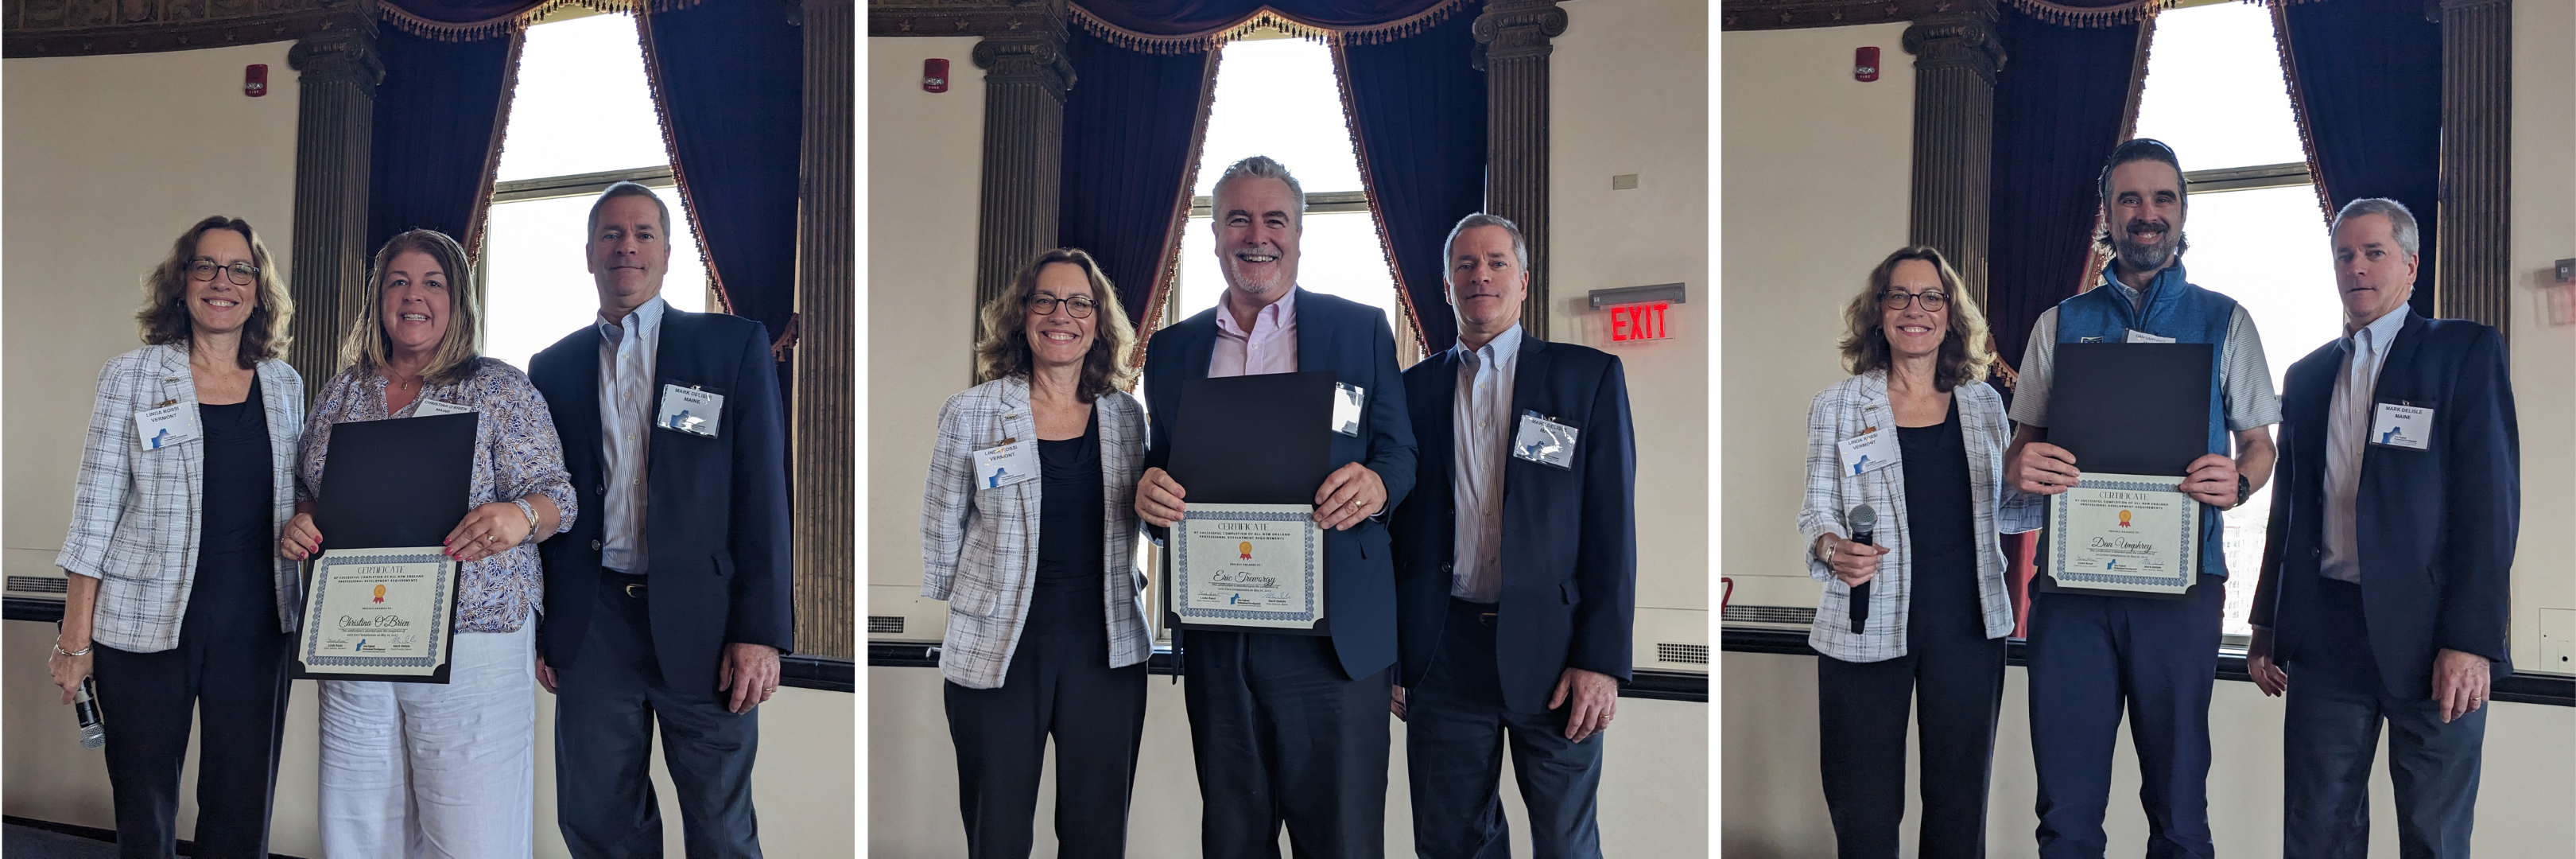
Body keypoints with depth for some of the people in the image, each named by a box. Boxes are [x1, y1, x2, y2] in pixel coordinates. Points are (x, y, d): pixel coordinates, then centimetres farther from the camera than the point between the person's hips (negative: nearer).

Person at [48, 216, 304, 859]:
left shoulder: (285, 386, 8)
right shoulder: (132, 377, 0)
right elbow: (94, 511, -1)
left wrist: (310, 620, 6)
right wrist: (76, 639, -4)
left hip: (257, 627, 2)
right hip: (148, 624, -2)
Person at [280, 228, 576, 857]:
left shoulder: (501, 391, 0)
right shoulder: (342, 392, 13)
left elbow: (555, 497, -4)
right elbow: (307, 493, 20)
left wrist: (520, 515, -26)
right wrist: (298, 525, -3)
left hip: (471, 644, -4)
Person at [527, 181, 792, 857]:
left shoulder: (735, 346, 3)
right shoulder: (552, 369, 11)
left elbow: (764, 493, -2)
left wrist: (761, 632, -9)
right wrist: (539, 630, 7)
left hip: (701, 621, -2)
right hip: (591, 624, 2)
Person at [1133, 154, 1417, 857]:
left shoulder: (1362, 330, 6)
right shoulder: (1172, 349, 13)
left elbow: (1400, 455, 5)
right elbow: (1160, 467, 15)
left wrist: (1375, 482, -19)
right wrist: (1148, 489, -9)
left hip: (1332, 634, -3)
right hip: (1216, 639, 3)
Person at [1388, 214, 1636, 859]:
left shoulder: (1590, 377, 3)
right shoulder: (1414, 389, 10)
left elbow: (1612, 526, -2)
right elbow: (1400, 526, 11)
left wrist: (1603, 659, -9)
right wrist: (1391, 654, 6)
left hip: (1553, 650, -2)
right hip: (1442, 654, 2)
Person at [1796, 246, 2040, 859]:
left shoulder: (1984, 404, 9)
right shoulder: (1837, 406, 1)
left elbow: (2002, 510, 15)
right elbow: (1815, 512, 0)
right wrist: (1832, 549, -21)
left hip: (1967, 624, 3)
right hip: (1867, 627, -2)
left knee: (1959, 808, 11)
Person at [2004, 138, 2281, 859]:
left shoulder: (2223, 322, 12)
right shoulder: (2060, 324, 14)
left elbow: (2260, 445, 12)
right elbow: (2022, 442, 15)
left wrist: (2238, 480, -12)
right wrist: (2021, 467, -10)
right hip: (2071, 574, 1)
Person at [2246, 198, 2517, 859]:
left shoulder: (2465, 351, 1)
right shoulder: (2307, 376, 16)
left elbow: (2491, 499, -6)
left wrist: (2471, 640, -14)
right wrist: (2267, 624, 12)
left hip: (2429, 632, -4)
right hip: (2325, 631, 4)